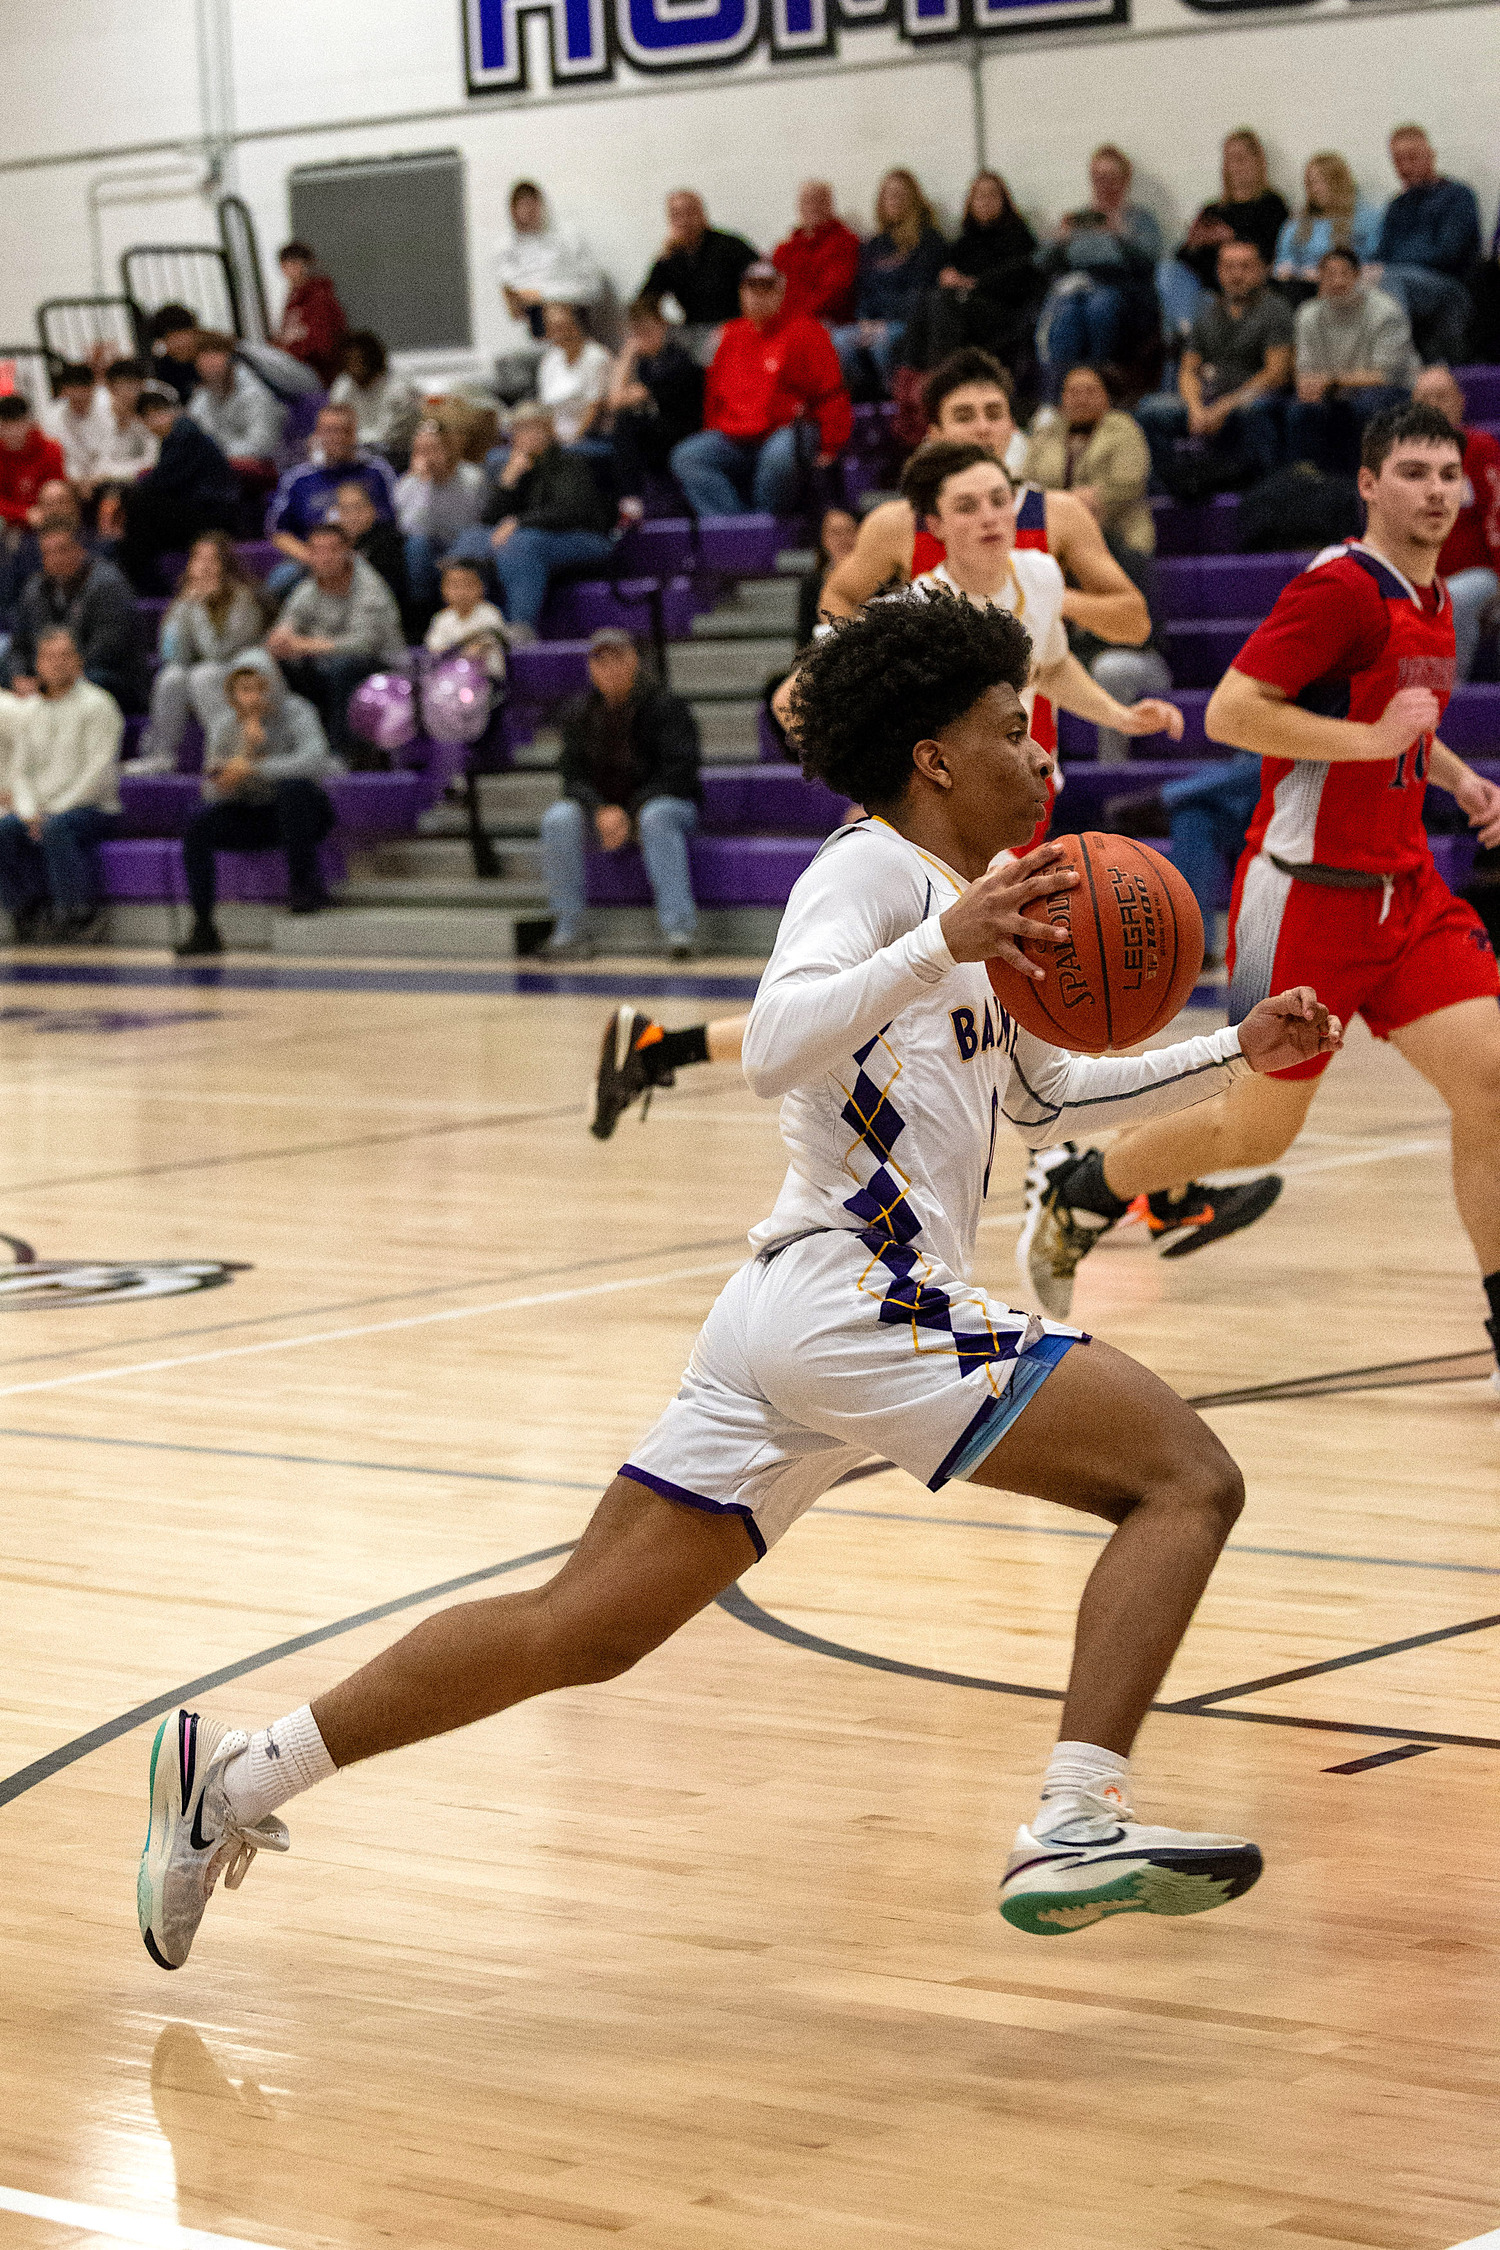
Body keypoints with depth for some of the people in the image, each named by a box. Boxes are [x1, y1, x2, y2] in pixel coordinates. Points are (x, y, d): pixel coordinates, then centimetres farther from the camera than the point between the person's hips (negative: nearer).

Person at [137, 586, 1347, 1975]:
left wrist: (1236, 1055, 28)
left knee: (578, 1630, 9)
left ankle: (238, 1774, 9)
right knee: (1186, 1476, -11)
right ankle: (1077, 1826, -23)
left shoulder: (953, 904, 25)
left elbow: (1044, 1094, 38)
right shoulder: (872, 870, -4)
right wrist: (946, 945, -30)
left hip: (787, 1325, 9)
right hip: (863, 1300, -9)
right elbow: (776, 1051, -22)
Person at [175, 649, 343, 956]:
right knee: (199, 824, -21)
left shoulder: (295, 713, -13)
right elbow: (214, 794, -10)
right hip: (252, 821, 4)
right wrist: (246, 749, -24)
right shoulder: (226, 728, -2)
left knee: (293, 787, -36)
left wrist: (253, 768, -35)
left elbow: (312, 761, -33)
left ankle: (306, 885, -23)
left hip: (301, 815, -4)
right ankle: (203, 928, -21)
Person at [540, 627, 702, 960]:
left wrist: (630, 813, -23)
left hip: (664, 801, -4)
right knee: (558, 818, -25)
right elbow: (573, 775, 0)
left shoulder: (666, 706, -8)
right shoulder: (579, 714, 5)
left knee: (656, 817, -39)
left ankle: (679, 929, -44)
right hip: (600, 809, 4)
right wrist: (601, 811, -21)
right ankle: (566, 930, -23)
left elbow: (678, 772, -15)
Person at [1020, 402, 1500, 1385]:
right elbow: (1229, 711, -23)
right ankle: (1072, 1195, 26)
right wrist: (1375, 739, -25)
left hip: (1404, 889, 8)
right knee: (1257, 1128, 2)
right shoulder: (1344, 588, -16)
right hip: (1308, 890, -8)